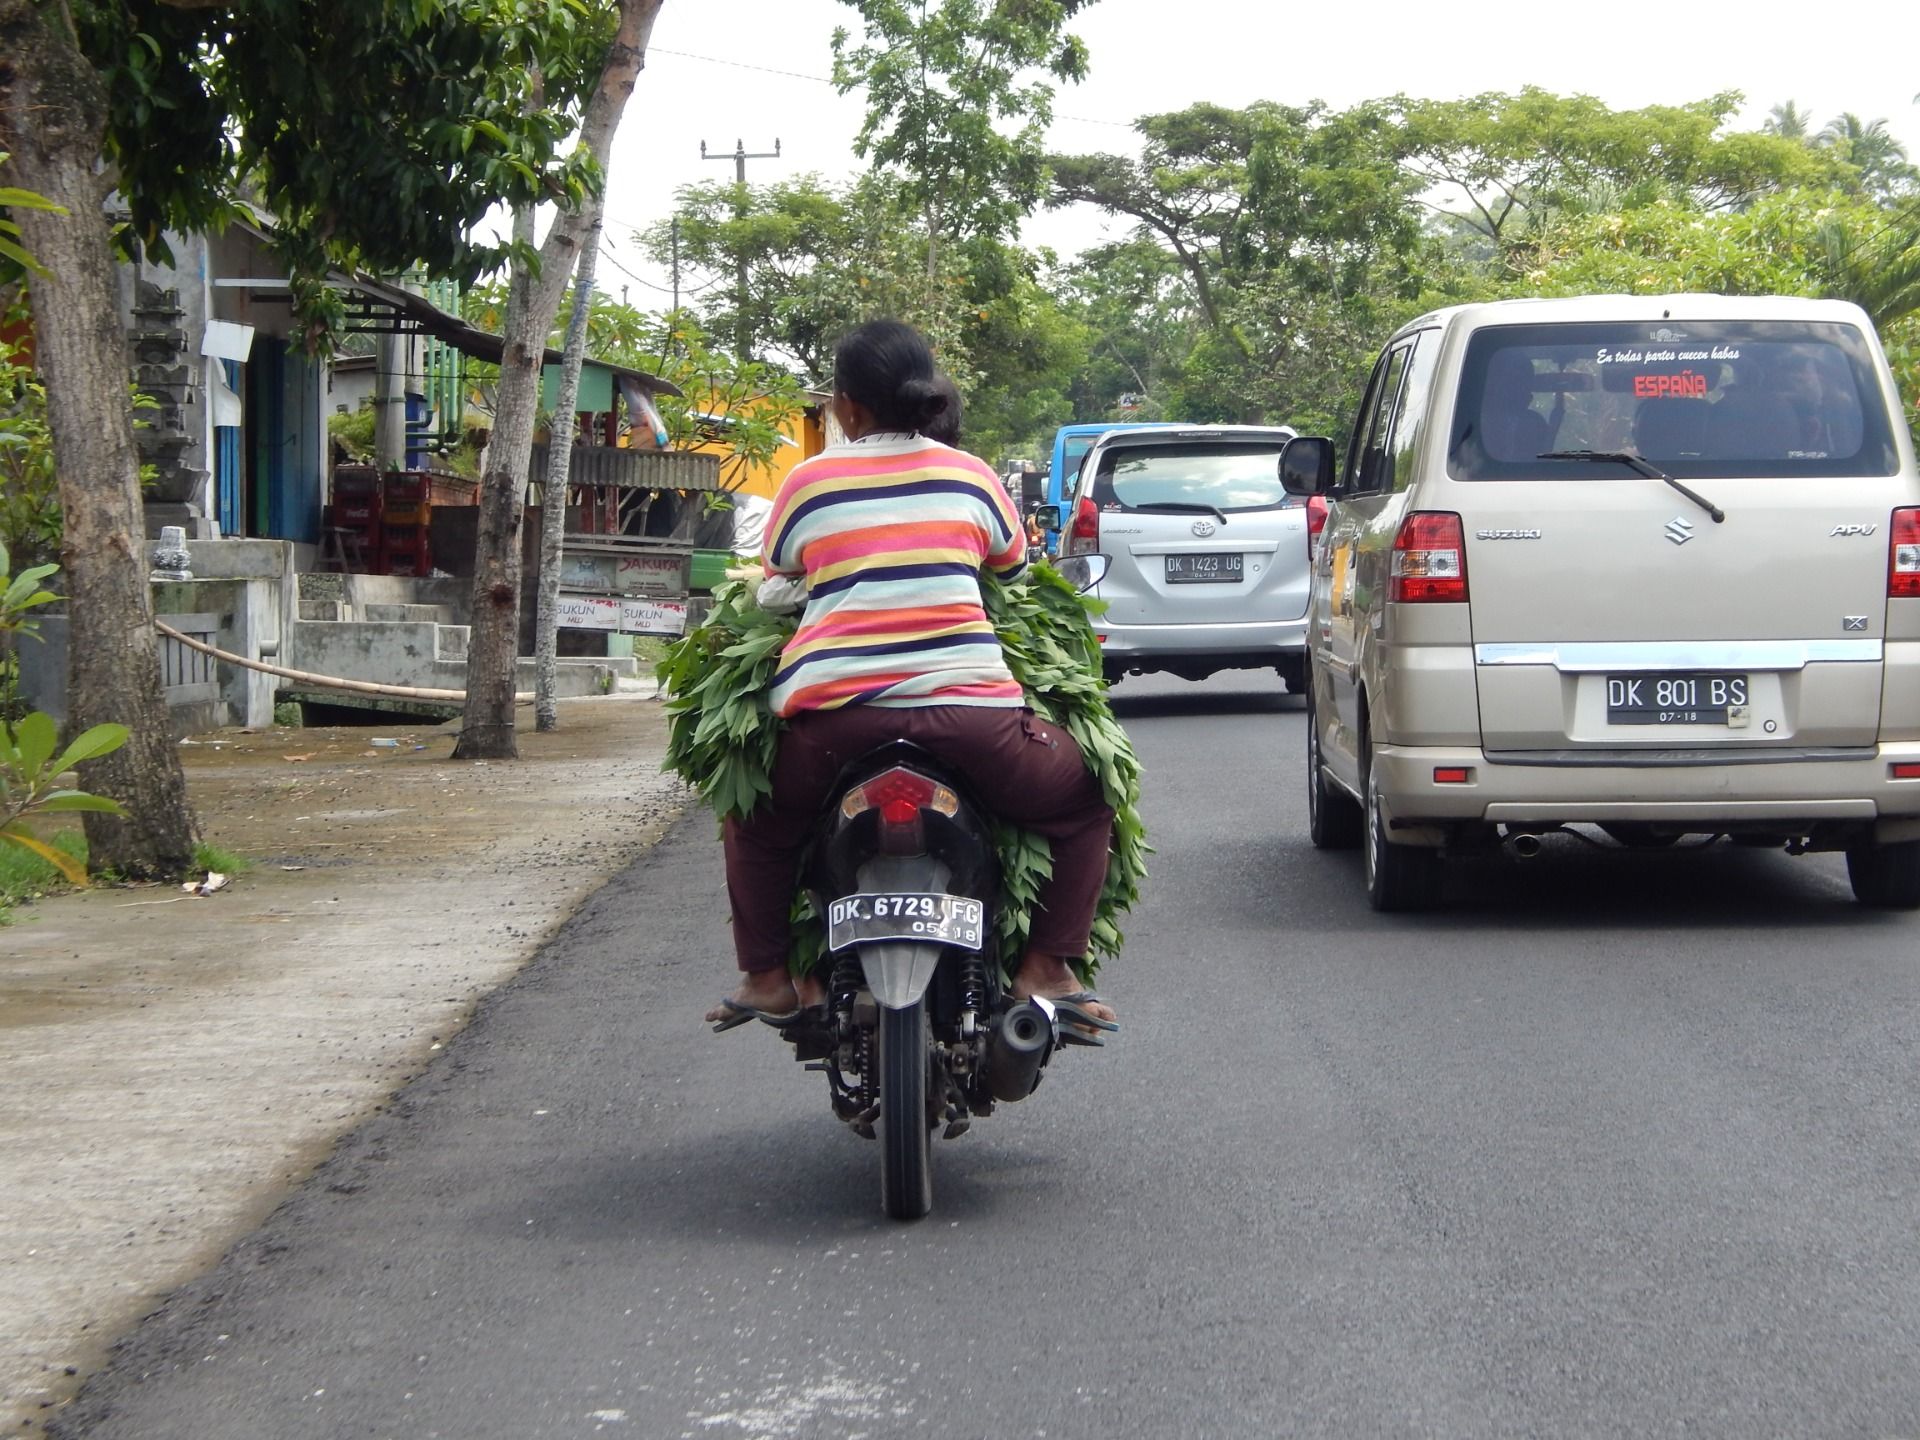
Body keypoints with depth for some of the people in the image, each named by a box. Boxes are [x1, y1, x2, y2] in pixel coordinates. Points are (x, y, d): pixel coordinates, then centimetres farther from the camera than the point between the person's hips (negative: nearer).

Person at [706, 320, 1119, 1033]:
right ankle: (1047, 967, 9)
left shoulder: (808, 482, 10)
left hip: (831, 712, 1)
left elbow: (774, 576, 24)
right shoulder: (971, 475, 13)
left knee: (756, 823, 31)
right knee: (1084, 804, 22)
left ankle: (767, 975, 22)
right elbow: (1015, 569, 28)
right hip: (968, 705, -1)